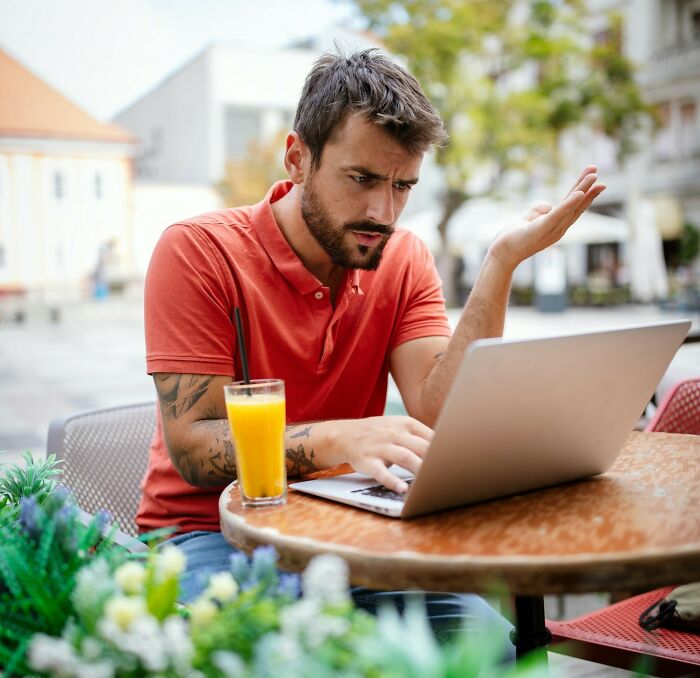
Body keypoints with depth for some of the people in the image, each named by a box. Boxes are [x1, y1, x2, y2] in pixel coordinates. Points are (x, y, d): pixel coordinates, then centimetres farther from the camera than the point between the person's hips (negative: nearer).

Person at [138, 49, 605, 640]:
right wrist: (340, 440, -35)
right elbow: (192, 445, -19)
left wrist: (501, 264, -18)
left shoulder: (406, 261, 1)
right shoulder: (197, 252, -11)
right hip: (208, 531, -3)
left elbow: (439, 421, -12)